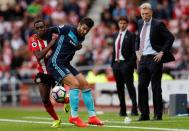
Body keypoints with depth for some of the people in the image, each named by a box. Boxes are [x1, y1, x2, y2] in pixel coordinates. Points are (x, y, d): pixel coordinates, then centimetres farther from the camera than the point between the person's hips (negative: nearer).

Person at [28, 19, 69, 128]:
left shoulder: (52, 36, -13)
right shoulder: (33, 40, -14)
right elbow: (39, 56, -29)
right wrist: (50, 44, -34)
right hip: (43, 73, 1)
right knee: (45, 99, -3)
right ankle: (56, 120, 19)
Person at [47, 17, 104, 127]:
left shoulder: (81, 39, 9)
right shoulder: (68, 29, -13)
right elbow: (50, 30, -4)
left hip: (65, 64, 8)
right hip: (55, 63, -8)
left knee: (85, 84, 3)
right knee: (75, 83, -22)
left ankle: (92, 116, 8)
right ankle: (74, 117, -14)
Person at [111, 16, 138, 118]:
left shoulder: (131, 35, -4)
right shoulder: (116, 35, 16)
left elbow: (134, 51, -9)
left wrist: (131, 64, -17)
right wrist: (113, 63, 12)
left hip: (126, 64, -7)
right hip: (117, 63, 7)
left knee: (130, 86, -7)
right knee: (119, 87, 7)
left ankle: (134, 109, -6)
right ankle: (122, 110, 12)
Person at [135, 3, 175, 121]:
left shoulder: (158, 24, -9)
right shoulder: (140, 24, 12)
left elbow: (170, 38, -10)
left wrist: (162, 52, -13)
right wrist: (137, 51, 13)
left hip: (154, 59, -6)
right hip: (143, 58, 6)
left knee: (156, 87, -2)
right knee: (142, 86, 3)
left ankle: (158, 114, 4)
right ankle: (144, 114, 9)